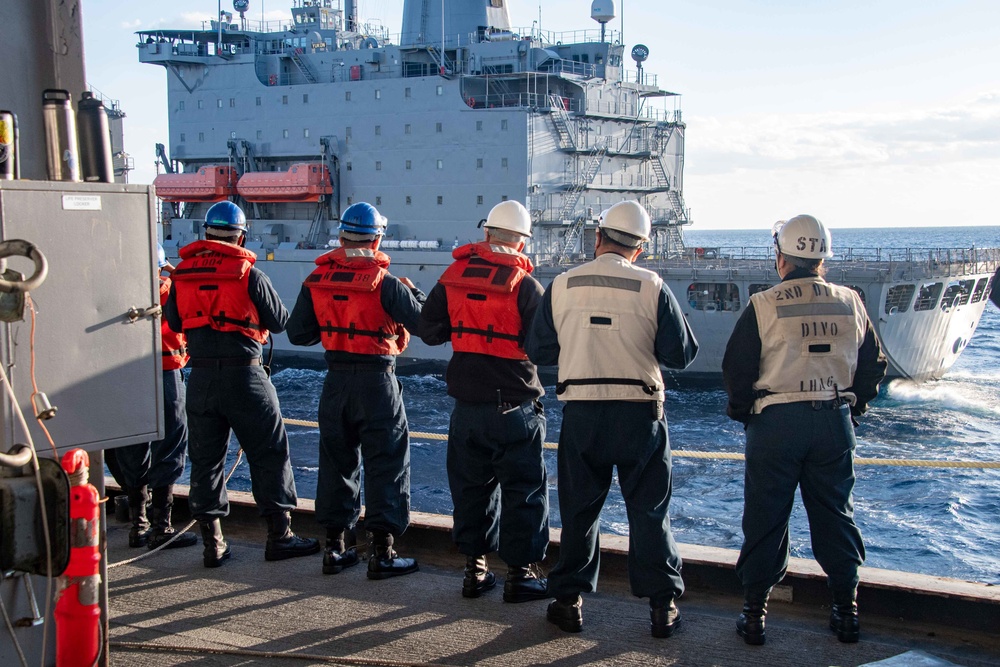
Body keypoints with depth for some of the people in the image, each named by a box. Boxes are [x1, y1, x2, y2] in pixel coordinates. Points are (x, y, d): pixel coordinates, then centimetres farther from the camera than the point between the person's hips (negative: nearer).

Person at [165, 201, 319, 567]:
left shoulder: (182, 274, 3)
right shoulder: (250, 274, -9)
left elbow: (173, 322, 13)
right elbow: (279, 321, 0)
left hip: (200, 376, 4)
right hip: (244, 375, -4)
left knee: (205, 457, 11)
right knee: (268, 453, 6)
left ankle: (213, 542, 13)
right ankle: (279, 535, 8)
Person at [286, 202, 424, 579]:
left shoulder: (316, 281, 0)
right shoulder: (385, 283, -14)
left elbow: (297, 333, 5)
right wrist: (414, 293, 7)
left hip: (336, 379, 5)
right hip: (377, 380, -4)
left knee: (336, 460, 15)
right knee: (386, 463, 4)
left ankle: (334, 547, 20)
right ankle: (382, 551, 4)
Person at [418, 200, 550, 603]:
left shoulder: (453, 276, 0)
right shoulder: (524, 285, -12)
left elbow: (429, 331, 4)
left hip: (466, 405, 4)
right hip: (514, 407, -4)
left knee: (471, 485, 15)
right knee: (522, 489, 6)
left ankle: (474, 569, 21)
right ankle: (520, 573, 10)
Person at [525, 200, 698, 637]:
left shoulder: (562, 286, -1)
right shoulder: (653, 288, -5)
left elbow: (539, 350, 5)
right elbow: (681, 354, -1)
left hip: (581, 412, 1)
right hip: (640, 411, -1)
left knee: (578, 508, 12)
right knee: (649, 510, 9)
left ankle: (569, 600, 18)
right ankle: (662, 604, 13)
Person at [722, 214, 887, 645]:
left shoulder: (763, 306, -8)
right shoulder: (850, 303, 3)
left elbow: (736, 370, -6)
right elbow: (873, 366, 10)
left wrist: (742, 411, 10)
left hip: (777, 421, -3)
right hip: (835, 421, 3)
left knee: (765, 518, 5)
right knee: (835, 515, 13)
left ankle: (754, 614, 10)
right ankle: (846, 610, 19)